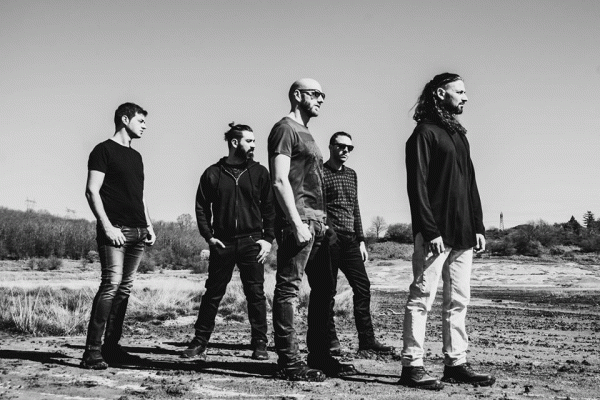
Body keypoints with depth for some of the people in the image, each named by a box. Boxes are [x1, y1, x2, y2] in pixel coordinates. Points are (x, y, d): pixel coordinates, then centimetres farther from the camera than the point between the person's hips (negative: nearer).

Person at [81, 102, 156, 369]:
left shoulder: (135, 156, 22)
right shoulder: (104, 150, -1)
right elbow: (92, 191, -8)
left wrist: (149, 226, 16)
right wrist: (107, 227, -16)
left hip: (137, 232, 8)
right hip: (115, 230, -8)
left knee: (125, 289, 6)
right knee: (111, 284, -15)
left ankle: (112, 347, 11)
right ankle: (92, 351, -13)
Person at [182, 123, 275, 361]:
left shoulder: (259, 172, 7)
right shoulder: (213, 173, 5)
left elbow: (269, 208, 6)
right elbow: (201, 207, 7)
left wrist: (268, 239, -2)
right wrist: (208, 236, -3)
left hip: (252, 242, 1)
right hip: (222, 243, 0)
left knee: (255, 293, 2)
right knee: (213, 293, 4)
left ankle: (259, 344, 10)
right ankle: (199, 343, 11)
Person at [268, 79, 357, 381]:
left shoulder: (306, 134, 23)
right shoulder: (285, 129, -4)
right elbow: (280, 180, -14)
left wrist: (322, 221, 15)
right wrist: (297, 223, -20)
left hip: (317, 223, 10)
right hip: (298, 223, -10)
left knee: (323, 289, 11)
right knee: (288, 289, -6)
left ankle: (319, 357, 18)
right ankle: (289, 362, -4)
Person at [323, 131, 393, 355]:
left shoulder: (351, 174, 19)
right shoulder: (320, 173, -3)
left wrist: (361, 240, 16)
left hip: (350, 240, 7)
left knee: (363, 287, 2)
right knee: (328, 291, -1)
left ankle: (366, 339, 6)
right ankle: (331, 340, 6)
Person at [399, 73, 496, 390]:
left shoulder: (459, 135, 20)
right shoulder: (425, 133, -5)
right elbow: (417, 186, -12)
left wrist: (477, 227, 13)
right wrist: (430, 230, -19)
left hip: (463, 233, 8)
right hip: (436, 233, -8)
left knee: (458, 300, 9)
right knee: (422, 297, -6)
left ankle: (456, 364, 15)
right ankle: (412, 366, -2)